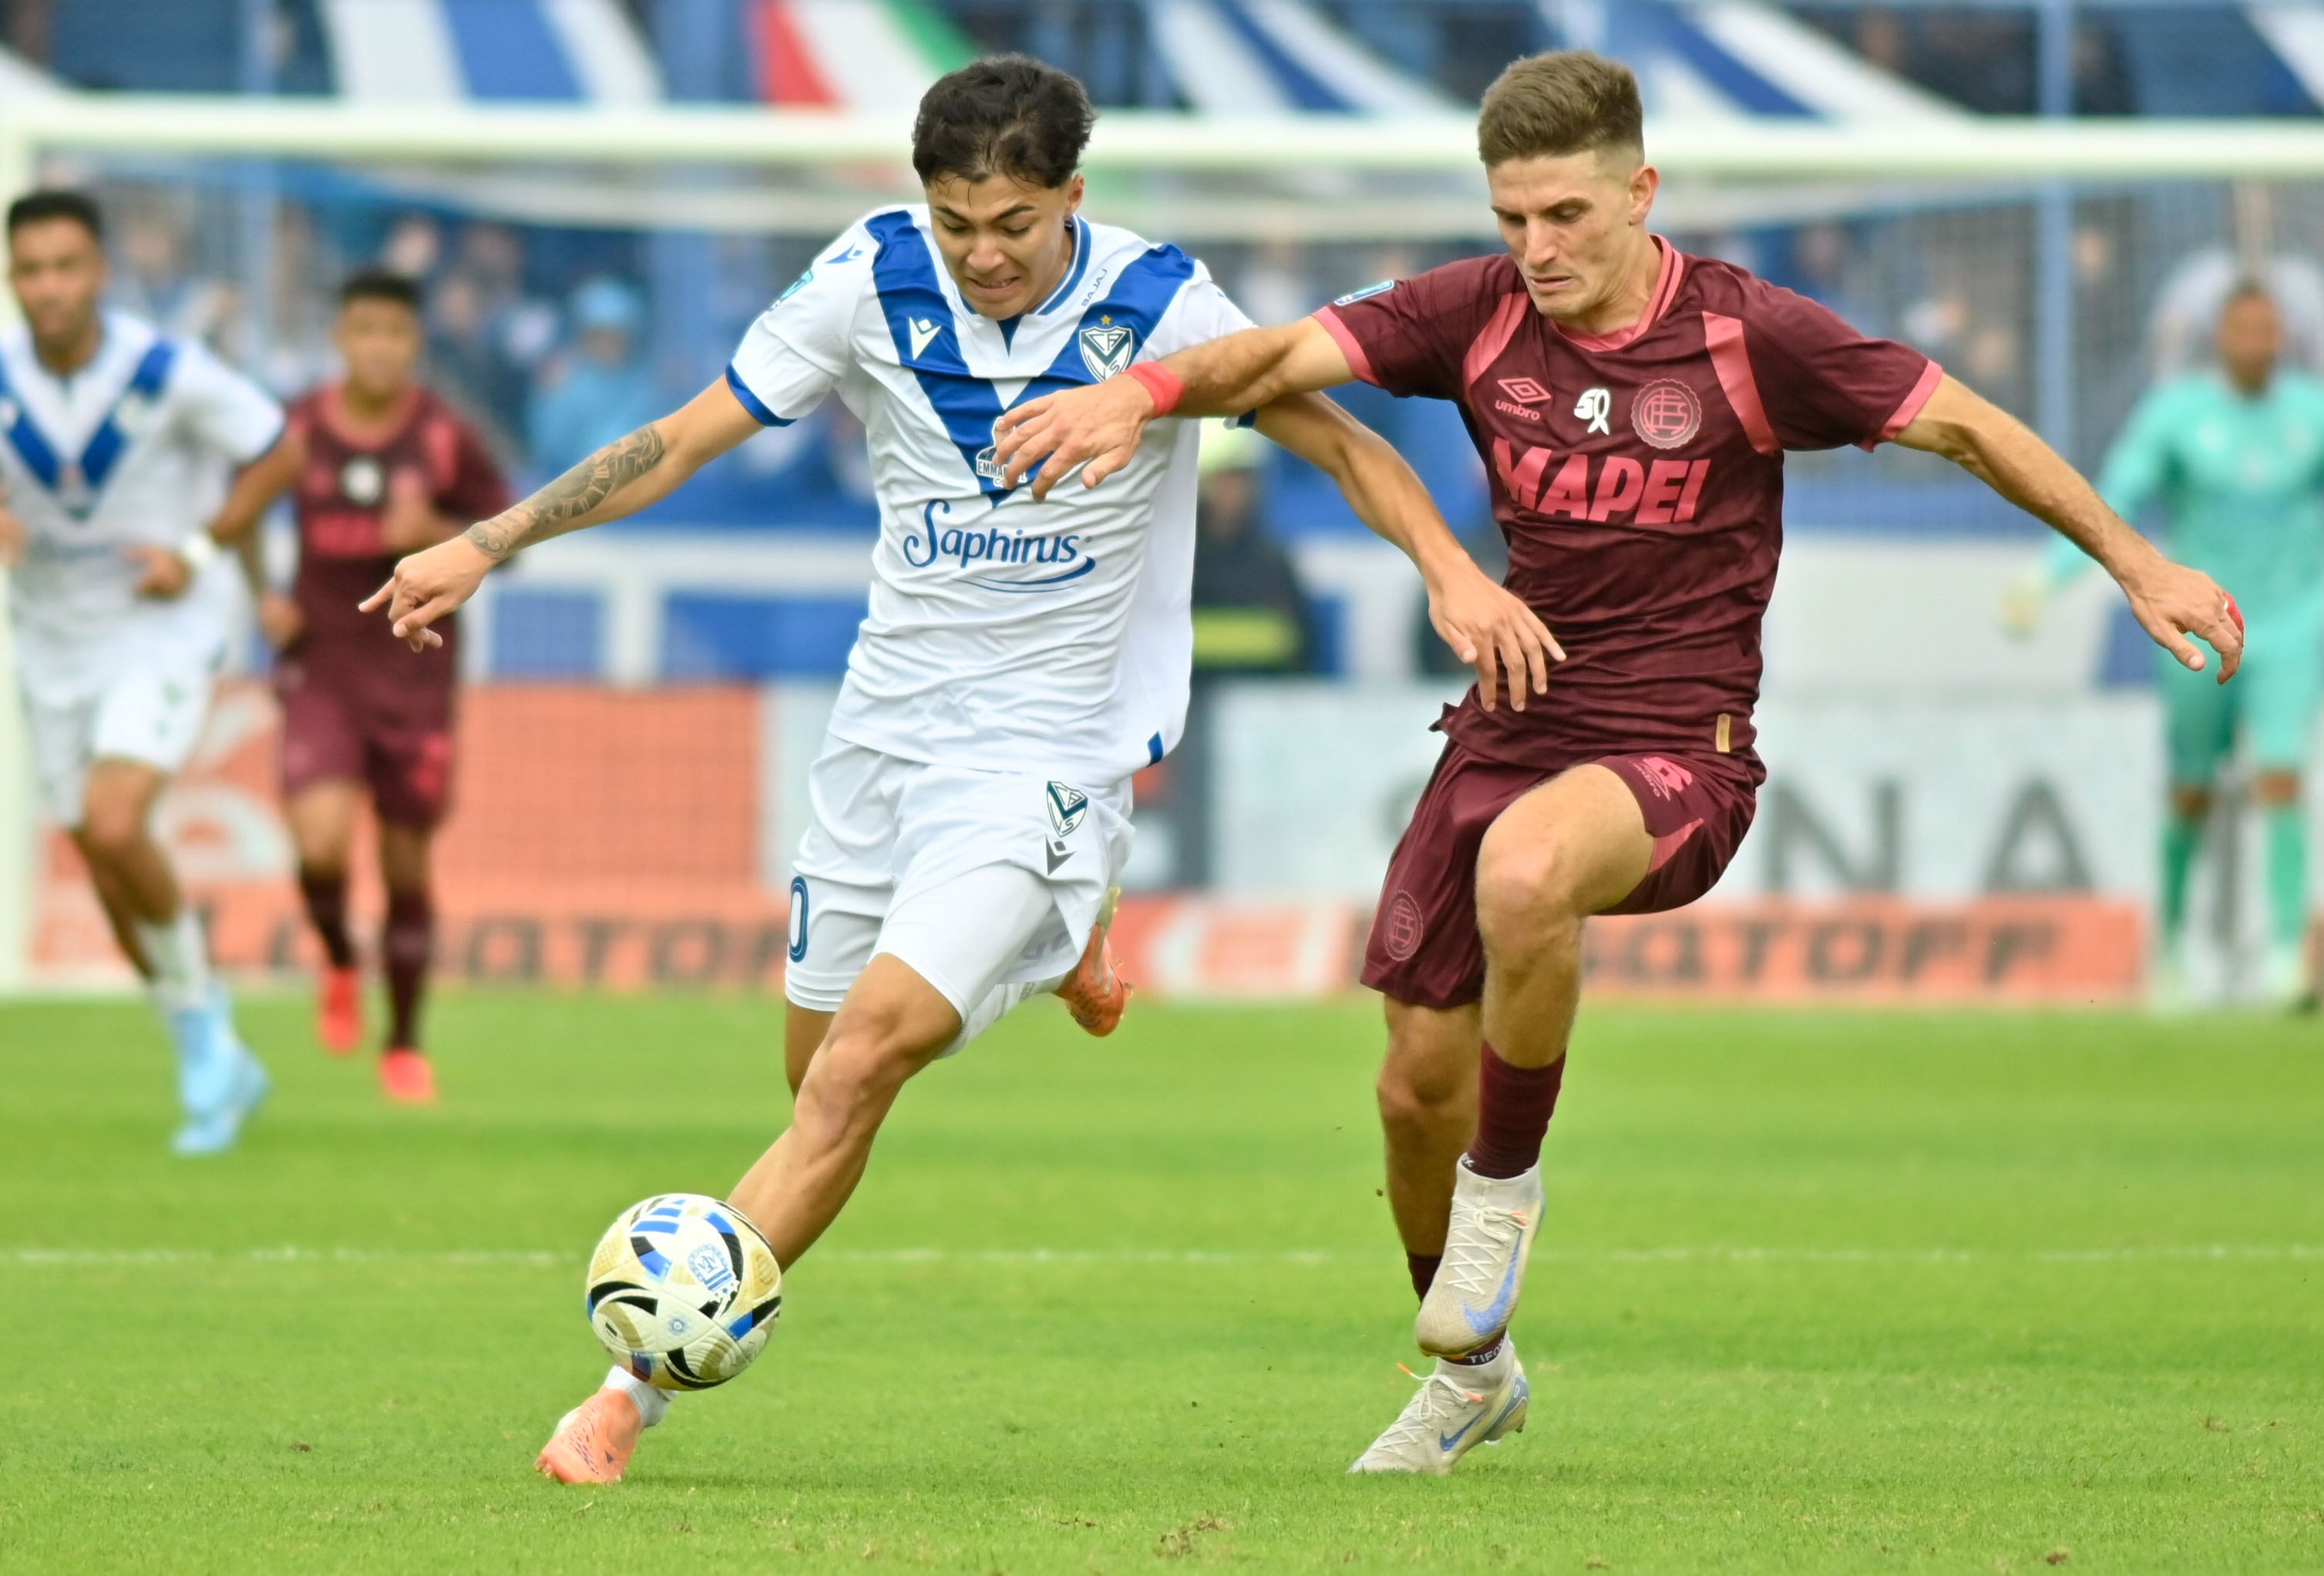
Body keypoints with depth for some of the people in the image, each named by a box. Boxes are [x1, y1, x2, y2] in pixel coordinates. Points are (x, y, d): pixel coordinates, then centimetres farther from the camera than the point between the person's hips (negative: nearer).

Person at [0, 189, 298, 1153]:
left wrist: (200, 550, -14)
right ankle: (215, 1066, 26)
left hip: (163, 630, -4)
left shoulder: (169, 374, -18)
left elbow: (275, 452, -5)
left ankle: (201, 1015, -2)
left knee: (114, 828, -25)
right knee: (106, 867, 8)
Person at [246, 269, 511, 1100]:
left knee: (407, 865, 7)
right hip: (321, 666, 0)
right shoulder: (297, 432, -5)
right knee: (320, 843, -21)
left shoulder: (446, 438, -7)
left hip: (415, 673, 0)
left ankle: (404, 1045, 26)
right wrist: (262, 594, -2)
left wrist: (433, 533, -17)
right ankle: (339, 965, 11)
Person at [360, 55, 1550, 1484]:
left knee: (863, 1058, -19)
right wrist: (489, 544, -6)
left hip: (1047, 754, -5)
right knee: (820, 1070, 12)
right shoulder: (873, 281, -7)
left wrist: (1451, 571, -15)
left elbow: (1335, 438, 0)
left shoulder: (1160, 307, -13)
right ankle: (1057, 942, 42)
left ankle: (640, 1386, -18)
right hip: (888, 721, 5)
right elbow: (682, 440, 0)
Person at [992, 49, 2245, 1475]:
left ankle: (1507, 1181, -13)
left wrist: (2136, 563, 0)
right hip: (1509, 730, 5)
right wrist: (1147, 390, -31)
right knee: (1420, 1083, 6)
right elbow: (1282, 358, -10)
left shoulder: (1747, 336, -10)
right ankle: (1472, 1372, 34)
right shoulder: (1479, 315, -2)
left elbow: (1963, 423, -1)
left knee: (1522, 867, -38)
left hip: (1675, 754, -5)